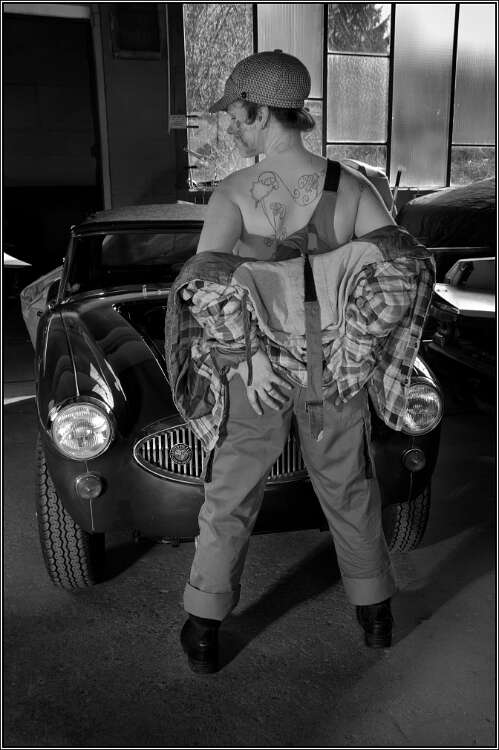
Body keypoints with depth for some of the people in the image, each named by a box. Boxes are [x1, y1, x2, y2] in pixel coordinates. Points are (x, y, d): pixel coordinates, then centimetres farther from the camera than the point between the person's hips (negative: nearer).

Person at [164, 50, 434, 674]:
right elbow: (406, 267, -12)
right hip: (334, 373, 3)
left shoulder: (234, 192, -13)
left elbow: (207, 284, -27)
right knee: (349, 491, 22)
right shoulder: (352, 187, -3)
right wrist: (358, 349, -7)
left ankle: (203, 631, 25)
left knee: (230, 499, 15)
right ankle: (375, 614, 37)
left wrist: (250, 358, -17)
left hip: (259, 370, -2)